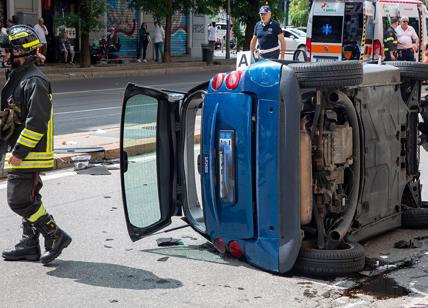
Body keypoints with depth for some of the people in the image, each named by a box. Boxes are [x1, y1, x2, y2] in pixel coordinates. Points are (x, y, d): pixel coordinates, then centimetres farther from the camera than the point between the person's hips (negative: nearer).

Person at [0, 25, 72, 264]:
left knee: (19, 200, -10)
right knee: (28, 199, 14)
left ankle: (56, 236, -1)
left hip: (30, 154, -10)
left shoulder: (34, 82, -18)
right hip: (22, 153, 10)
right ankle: (30, 246, 22)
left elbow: (37, 122, -24)